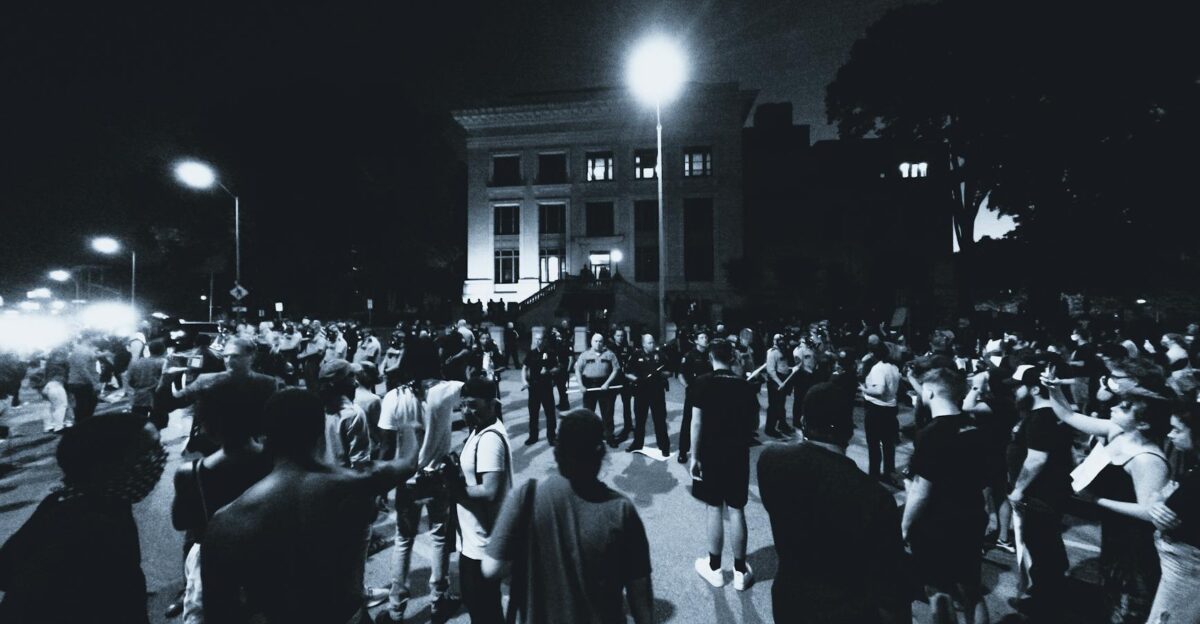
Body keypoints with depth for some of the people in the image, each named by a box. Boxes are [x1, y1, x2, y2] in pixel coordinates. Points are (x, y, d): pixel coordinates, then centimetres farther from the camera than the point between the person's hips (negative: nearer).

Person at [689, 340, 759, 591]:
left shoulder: (703, 383, -11)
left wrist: (695, 456, -7)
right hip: (739, 454, 2)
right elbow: (754, 422, 3)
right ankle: (740, 571, 24)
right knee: (736, 511, 11)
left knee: (715, 509, 9)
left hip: (711, 454, -2)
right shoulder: (745, 385, -3)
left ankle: (714, 568, 23)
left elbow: (697, 423, -14)